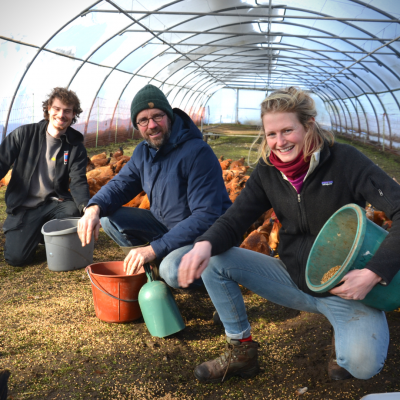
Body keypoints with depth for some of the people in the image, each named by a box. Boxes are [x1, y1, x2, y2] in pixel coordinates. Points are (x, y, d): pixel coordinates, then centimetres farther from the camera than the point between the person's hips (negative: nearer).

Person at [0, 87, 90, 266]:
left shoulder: (76, 147, 0)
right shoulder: (25, 134, -1)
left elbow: (78, 182, -10)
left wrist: (86, 205, -33)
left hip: (53, 204, 1)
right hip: (23, 206, -1)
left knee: (73, 210, -33)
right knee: (16, 256, -18)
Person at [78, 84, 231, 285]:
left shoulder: (198, 153, -24)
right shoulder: (143, 152, 2)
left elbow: (206, 217, -29)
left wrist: (155, 248, -32)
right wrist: (94, 207, -19)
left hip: (206, 234, -7)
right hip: (167, 226, 8)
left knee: (173, 272, -36)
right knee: (108, 217, -6)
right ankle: (157, 266, 2)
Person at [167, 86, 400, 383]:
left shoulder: (345, 160, -16)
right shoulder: (268, 171, -2)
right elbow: (235, 219, -5)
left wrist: (374, 273, -32)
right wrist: (205, 244, -28)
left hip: (346, 288, -4)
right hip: (293, 278, 4)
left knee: (363, 363, -32)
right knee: (215, 260, -10)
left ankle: (345, 336, 7)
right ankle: (241, 350, 5)